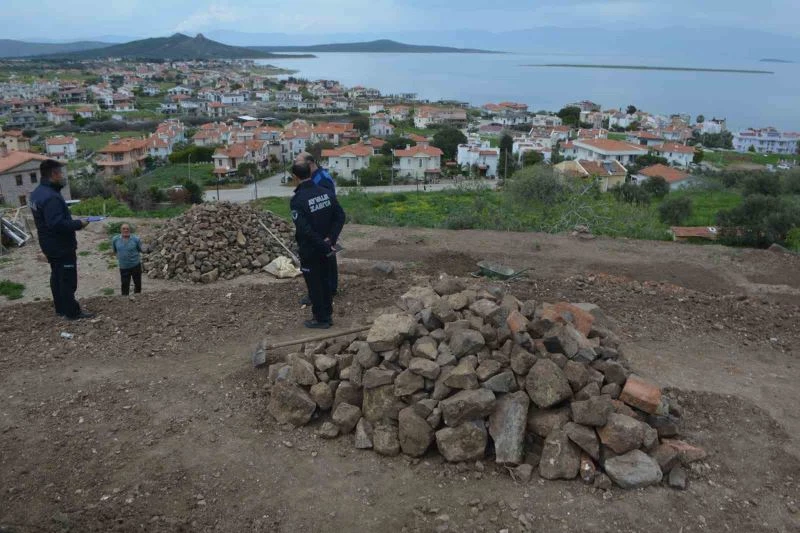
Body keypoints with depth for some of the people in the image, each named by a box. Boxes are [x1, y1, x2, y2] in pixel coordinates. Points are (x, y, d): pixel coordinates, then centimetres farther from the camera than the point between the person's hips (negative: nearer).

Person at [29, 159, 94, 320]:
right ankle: (72, 312, 8)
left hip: (50, 245, 10)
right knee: (68, 279, 0)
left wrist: (73, 222, 8)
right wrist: (78, 224, -21)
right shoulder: (51, 197, -27)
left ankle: (61, 308, 31)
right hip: (61, 246, -10)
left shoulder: (37, 193, 7)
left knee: (57, 276, 20)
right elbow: (57, 223, -32)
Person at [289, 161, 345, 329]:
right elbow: (340, 216, -3)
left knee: (314, 285, 7)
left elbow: (304, 229, -25)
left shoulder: (297, 200, -19)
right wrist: (331, 239, -9)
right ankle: (328, 315, 28)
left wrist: (324, 246, -19)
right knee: (325, 280, 18)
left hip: (309, 250, -6)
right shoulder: (326, 193, -1)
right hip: (326, 248, 6)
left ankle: (321, 319, 15)